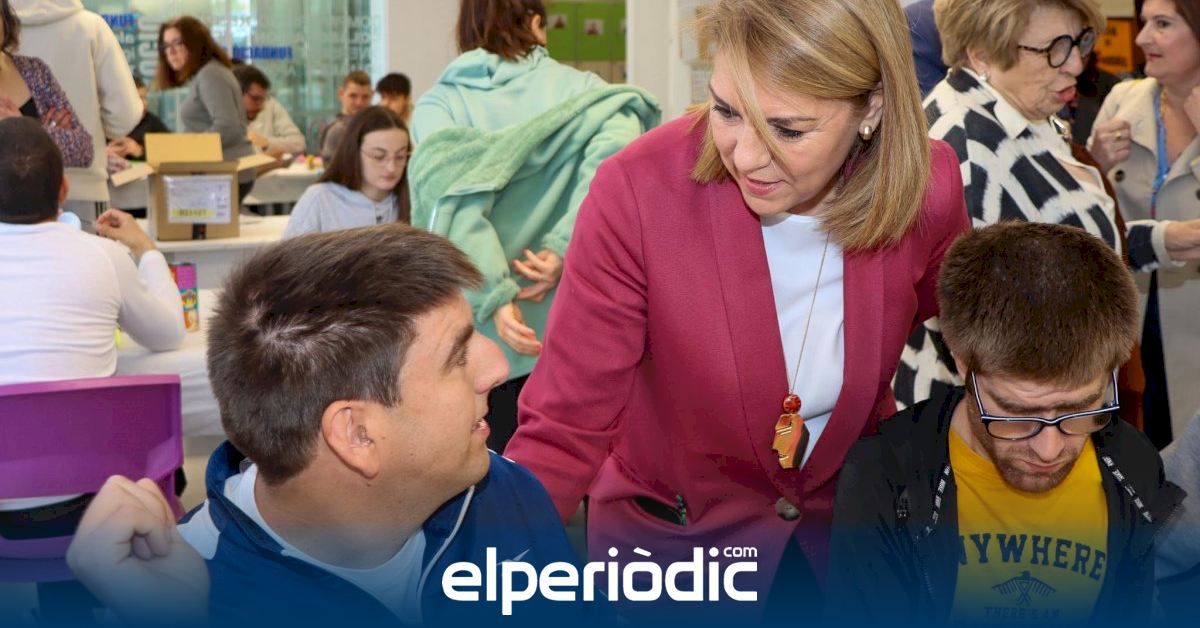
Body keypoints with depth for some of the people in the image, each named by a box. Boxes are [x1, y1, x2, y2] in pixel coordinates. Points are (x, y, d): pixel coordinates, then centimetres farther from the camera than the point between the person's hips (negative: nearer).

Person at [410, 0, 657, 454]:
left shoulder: (437, 105, 0)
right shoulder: (578, 88, 3)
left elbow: (451, 195, -18)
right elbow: (618, 141, -19)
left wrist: (495, 297, -23)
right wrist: (564, 246, -19)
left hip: (487, 327, 0)